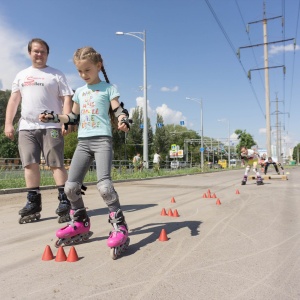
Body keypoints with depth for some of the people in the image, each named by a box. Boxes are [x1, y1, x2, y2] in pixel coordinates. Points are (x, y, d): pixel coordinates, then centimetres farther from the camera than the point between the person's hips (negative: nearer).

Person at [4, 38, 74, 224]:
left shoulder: (56, 75, 8)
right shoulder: (21, 75, 21)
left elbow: (67, 99, 0)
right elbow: (14, 100, 18)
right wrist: (8, 123, 8)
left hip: (51, 126, -4)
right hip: (26, 127, 5)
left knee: (56, 164, -7)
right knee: (30, 164, 1)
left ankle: (65, 202, -3)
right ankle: (33, 204, 9)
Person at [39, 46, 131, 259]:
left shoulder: (108, 88, 5)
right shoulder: (80, 92, 21)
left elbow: (119, 110, -5)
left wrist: (123, 121, -28)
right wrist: (52, 117, 15)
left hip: (102, 140, -6)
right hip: (83, 142, 6)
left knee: (104, 184, -22)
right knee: (71, 186, 1)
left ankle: (119, 227, -12)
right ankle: (81, 224, 19)